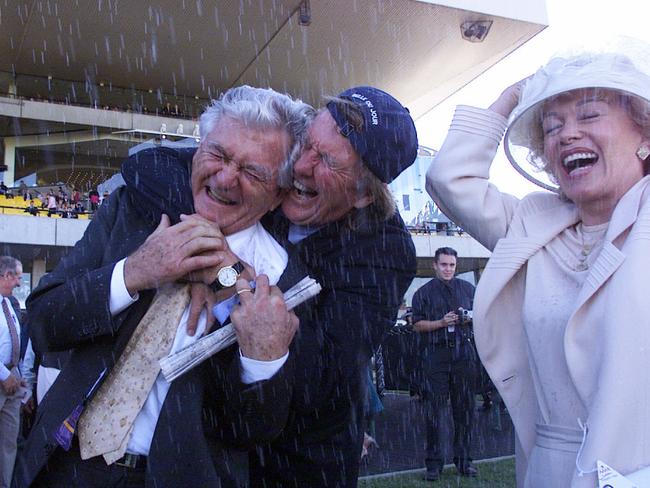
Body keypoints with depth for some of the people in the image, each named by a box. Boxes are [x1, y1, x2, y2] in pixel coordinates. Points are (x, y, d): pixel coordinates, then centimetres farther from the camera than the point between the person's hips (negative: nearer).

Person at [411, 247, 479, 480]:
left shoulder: (468, 289, 15)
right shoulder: (424, 293, 8)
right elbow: (417, 325, 3)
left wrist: (471, 318, -3)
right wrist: (441, 323, -12)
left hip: (464, 353, 2)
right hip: (435, 354, -2)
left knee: (465, 408, 5)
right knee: (434, 410, -2)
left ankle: (464, 460, 16)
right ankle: (434, 463, 6)